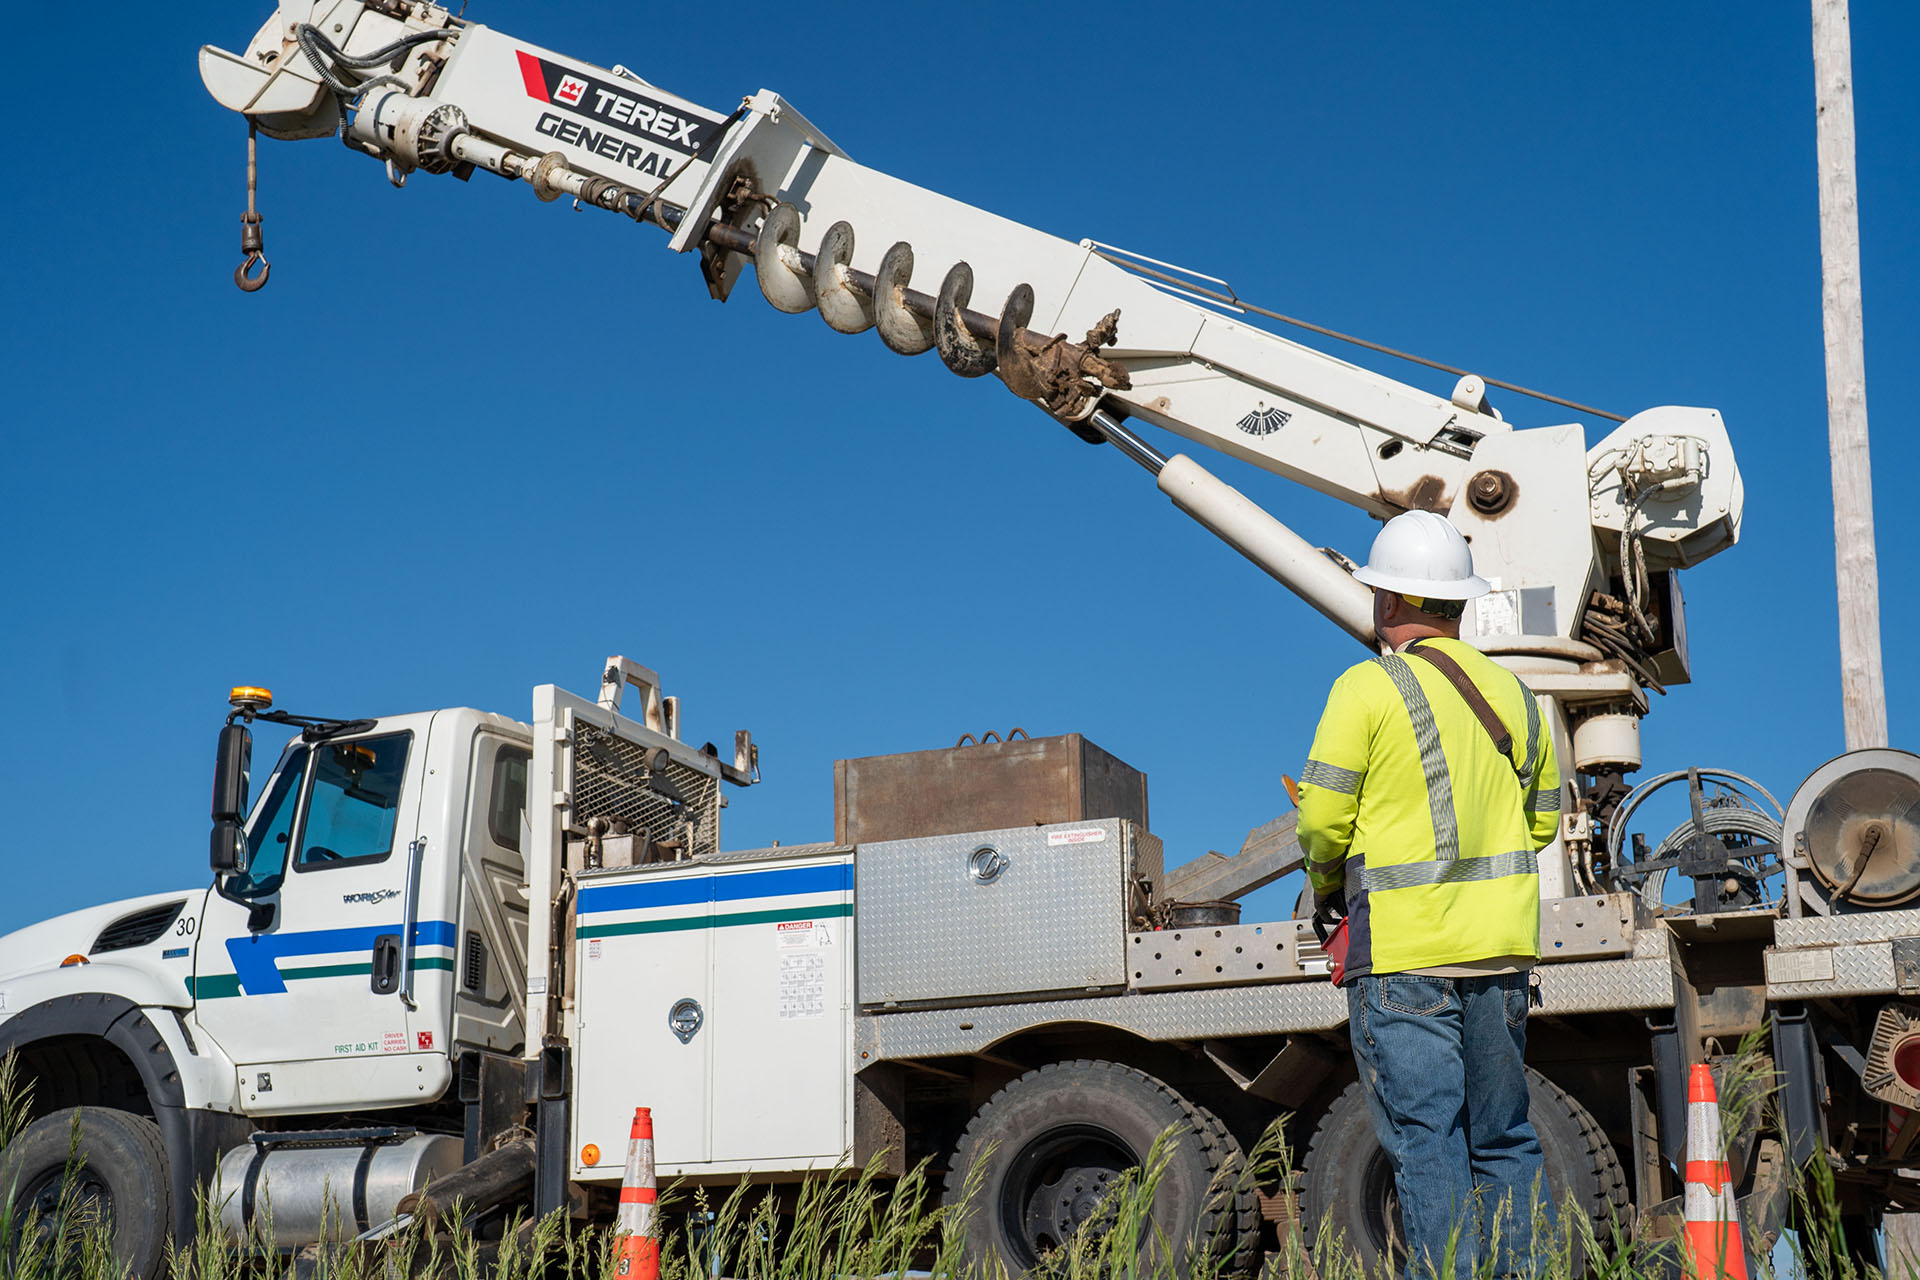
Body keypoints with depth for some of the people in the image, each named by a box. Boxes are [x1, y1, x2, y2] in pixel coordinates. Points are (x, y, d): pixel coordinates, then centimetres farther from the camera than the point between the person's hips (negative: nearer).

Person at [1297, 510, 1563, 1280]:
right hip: (1500, 948, 6)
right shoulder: (1511, 693, 12)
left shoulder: (1368, 687, -7)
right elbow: (1543, 819, 19)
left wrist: (1326, 884, 10)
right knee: (1504, 1137, 13)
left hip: (1404, 953, -6)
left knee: (1425, 1138, -4)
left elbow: (1323, 816, -9)